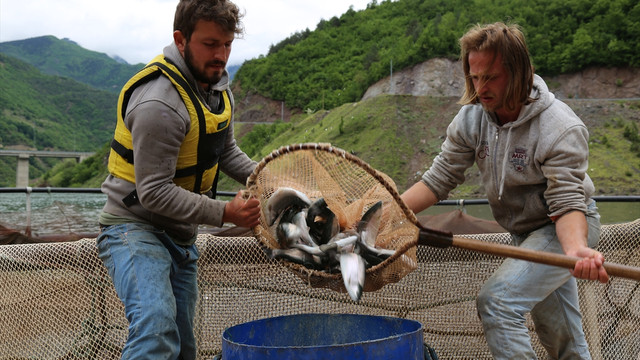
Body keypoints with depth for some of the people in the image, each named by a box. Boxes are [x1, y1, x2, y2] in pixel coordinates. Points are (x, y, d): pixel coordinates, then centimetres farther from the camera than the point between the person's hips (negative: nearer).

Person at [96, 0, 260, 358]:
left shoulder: (218, 84, 4)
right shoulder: (159, 104, -26)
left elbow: (226, 152, 16)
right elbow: (154, 193, -25)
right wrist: (224, 213, -28)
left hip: (181, 235, 9)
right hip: (136, 227, -9)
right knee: (157, 328, -31)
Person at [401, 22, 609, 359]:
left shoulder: (562, 129, -27)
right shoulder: (471, 117, -11)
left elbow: (567, 203, -29)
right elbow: (439, 179, -10)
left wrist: (577, 249, -50)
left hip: (564, 230, -6)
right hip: (524, 233, 6)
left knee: (496, 301, -23)